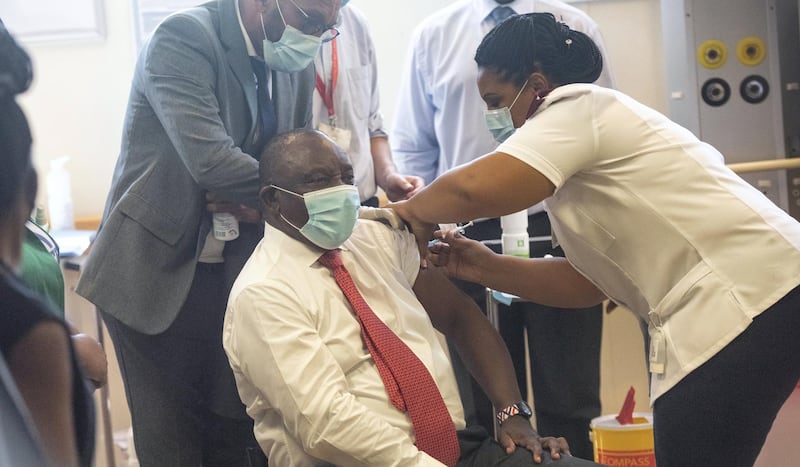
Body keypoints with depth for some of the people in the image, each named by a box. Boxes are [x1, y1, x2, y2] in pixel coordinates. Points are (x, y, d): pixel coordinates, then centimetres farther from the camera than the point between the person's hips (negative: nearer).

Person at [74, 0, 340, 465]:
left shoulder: (298, 69, 4)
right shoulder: (183, 38, -18)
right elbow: (211, 163, -29)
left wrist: (257, 207, -12)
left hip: (236, 273, 6)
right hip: (158, 272, -6)